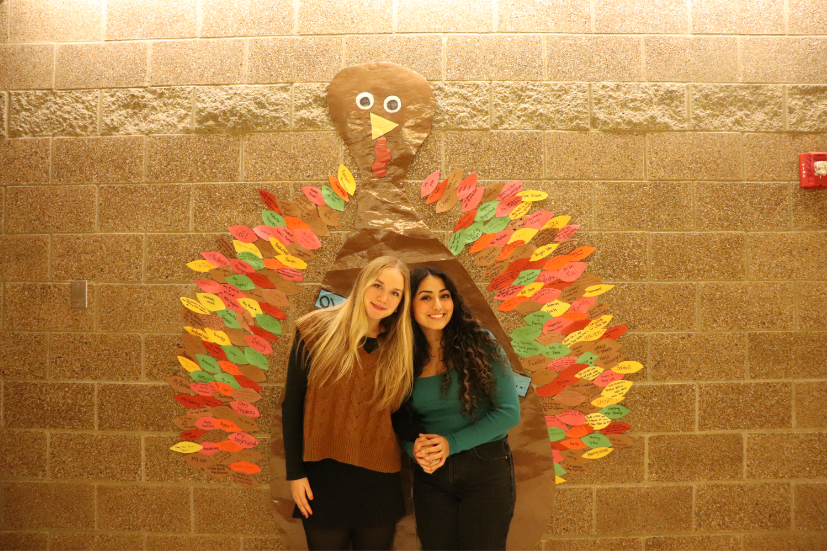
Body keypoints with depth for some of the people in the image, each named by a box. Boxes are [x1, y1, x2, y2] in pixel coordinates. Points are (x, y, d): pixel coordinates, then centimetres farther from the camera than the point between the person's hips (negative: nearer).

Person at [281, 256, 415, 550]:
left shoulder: (400, 348, 1)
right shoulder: (315, 331, -6)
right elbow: (292, 404, -3)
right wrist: (294, 472, -4)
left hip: (379, 481, 2)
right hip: (323, 475, -2)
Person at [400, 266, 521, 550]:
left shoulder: (480, 343, -10)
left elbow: (509, 412, -12)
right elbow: (401, 421, 8)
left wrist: (452, 443, -17)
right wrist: (414, 448, -14)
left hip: (486, 471, -3)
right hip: (430, 474, 3)